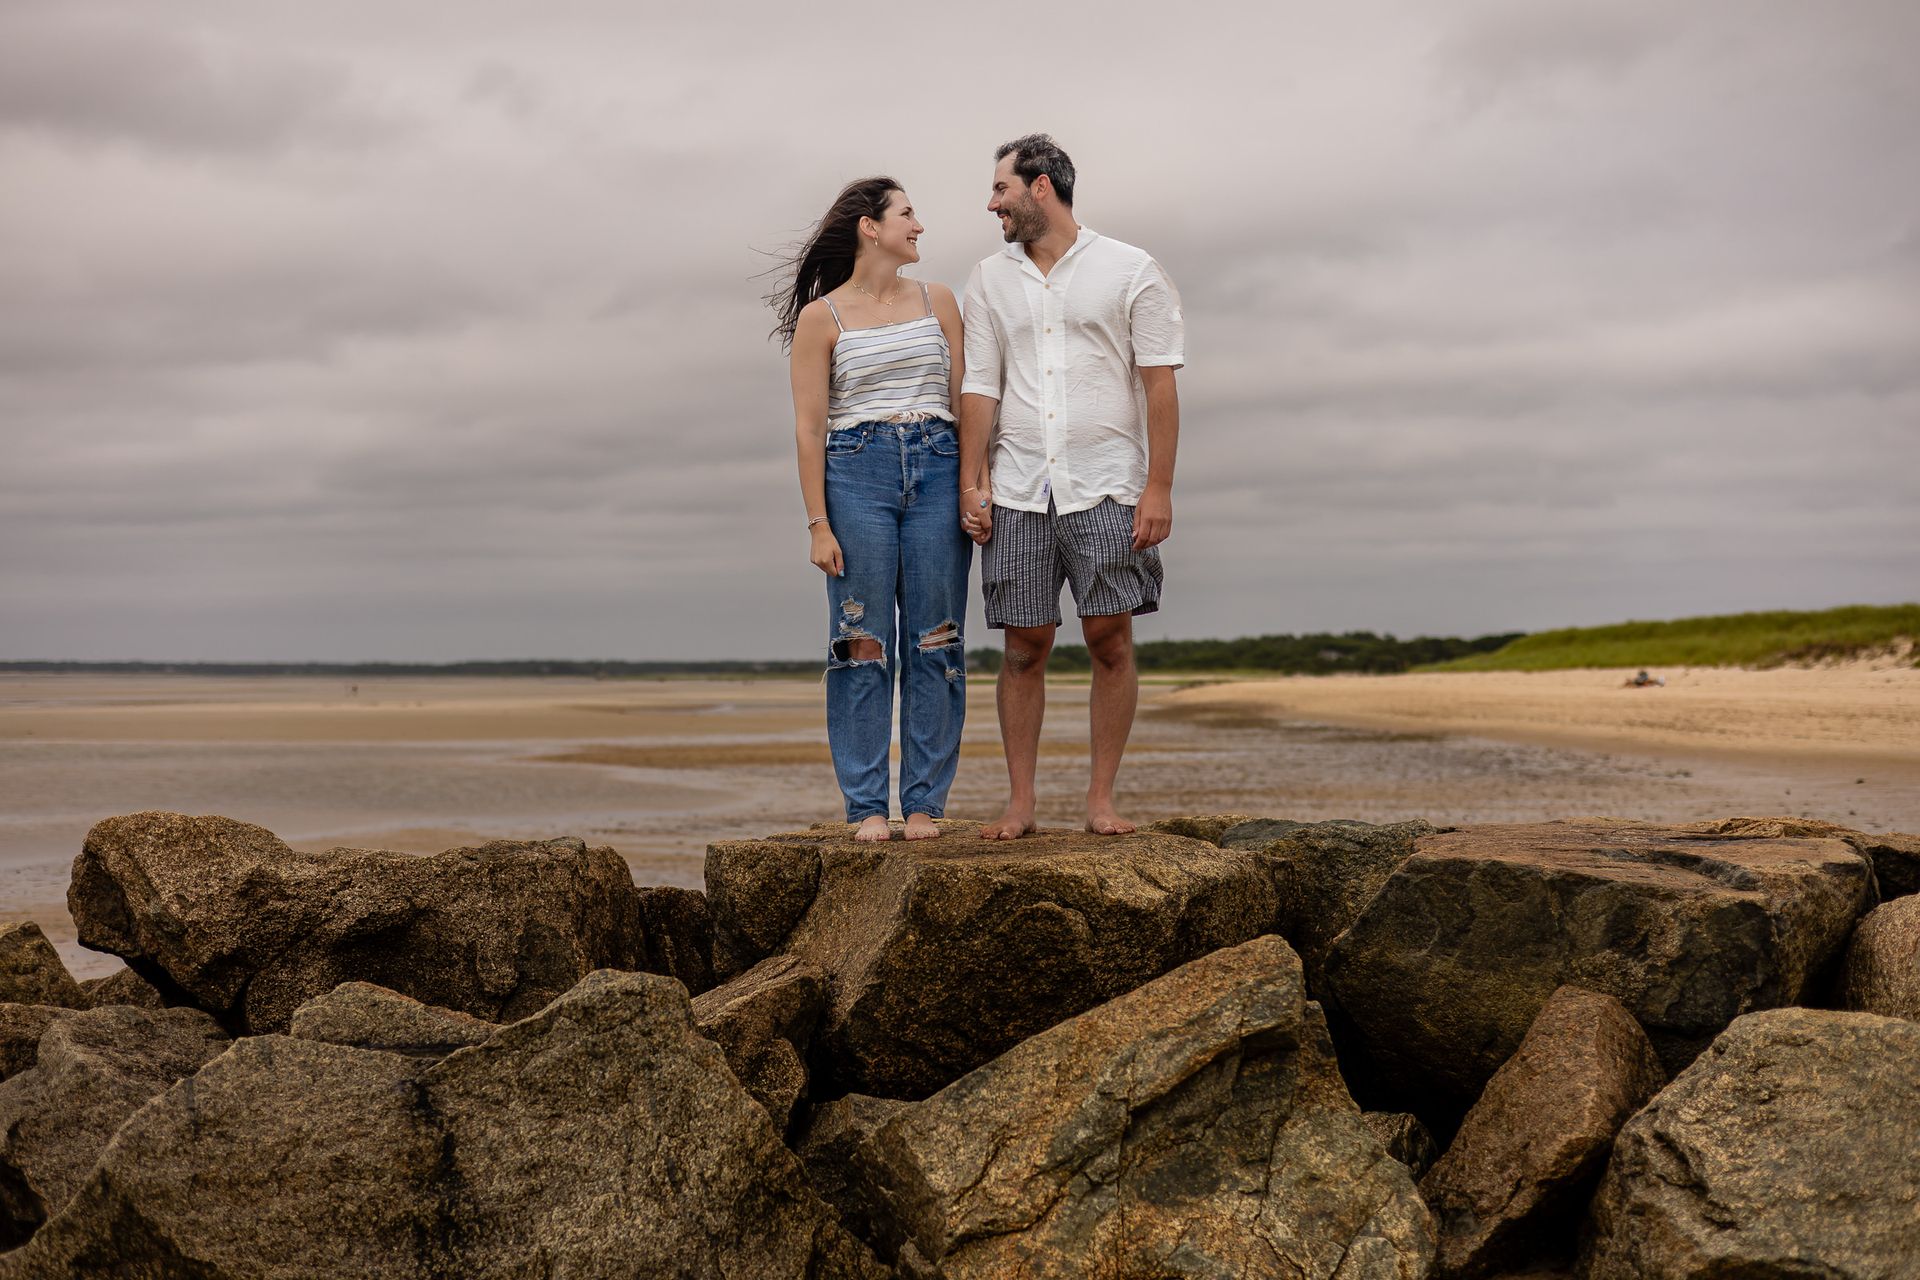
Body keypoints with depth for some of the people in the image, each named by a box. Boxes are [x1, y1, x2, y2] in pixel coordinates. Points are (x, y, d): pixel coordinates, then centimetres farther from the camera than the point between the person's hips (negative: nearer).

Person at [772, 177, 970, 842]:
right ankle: (867, 805, 3)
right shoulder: (821, 317, 3)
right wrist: (818, 524, -6)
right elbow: (809, 427, 1)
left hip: (937, 470, 3)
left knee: (935, 642, 0)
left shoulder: (938, 302, 12)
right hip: (856, 473, -3)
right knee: (863, 643, -3)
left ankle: (924, 803, 6)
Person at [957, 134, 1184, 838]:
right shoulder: (990, 280, 12)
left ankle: (1101, 799, 7)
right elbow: (979, 388, 10)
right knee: (1024, 647, 3)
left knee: (1110, 642, -2)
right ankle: (1020, 802, 10)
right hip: (1017, 491, 3)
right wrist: (970, 485, 1)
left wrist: (1159, 488, -8)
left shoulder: (1131, 271, 2)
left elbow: (1160, 384, -1)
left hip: (1106, 488, -2)